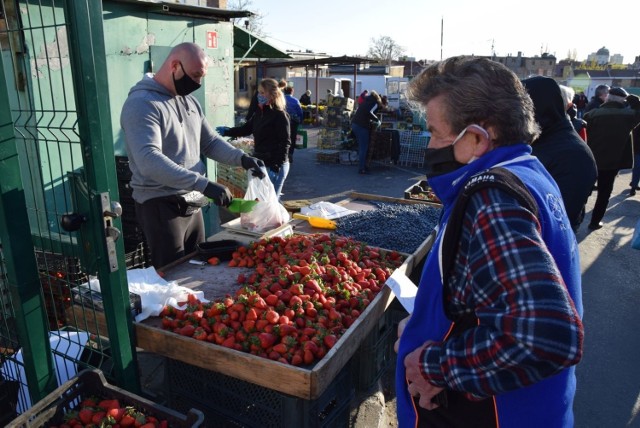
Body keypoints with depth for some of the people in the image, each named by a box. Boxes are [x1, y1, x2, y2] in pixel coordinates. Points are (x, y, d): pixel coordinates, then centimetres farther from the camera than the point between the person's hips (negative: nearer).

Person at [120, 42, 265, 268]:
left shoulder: (190, 101, 11)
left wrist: (241, 158, -7)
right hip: (161, 207, -8)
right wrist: (203, 184, -37)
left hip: (191, 204, 8)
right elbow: (149, 160, -31)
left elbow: (210, 142, 13)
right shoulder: (141, 103, -17)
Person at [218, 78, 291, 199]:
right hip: (261, 163, 8)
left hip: (275, 165, -8)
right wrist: (226, 131, 5)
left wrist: (276, 167, -20)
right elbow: (246, 129, 20)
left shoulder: (279, 115, -12)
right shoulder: (260, 112, 11)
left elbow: (285, 142, -15)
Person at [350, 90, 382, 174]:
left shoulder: (366, 102, 24)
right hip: (361, 126, -8)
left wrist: (372, 122, 24)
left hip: (354, 124, 8)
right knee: (363, 148, -3)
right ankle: (361, 169, -2)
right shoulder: (375, 103, -1)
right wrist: (377, 120, -10)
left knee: (361, 148, 18)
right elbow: (369, 112, -19)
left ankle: (363, 166, 25)